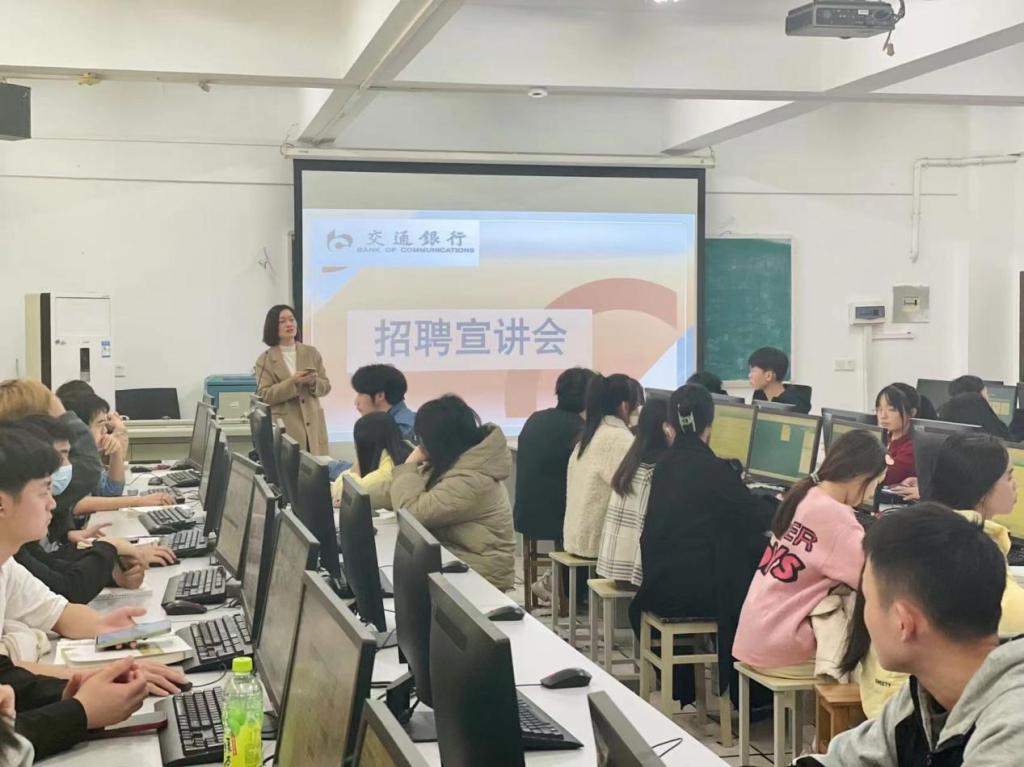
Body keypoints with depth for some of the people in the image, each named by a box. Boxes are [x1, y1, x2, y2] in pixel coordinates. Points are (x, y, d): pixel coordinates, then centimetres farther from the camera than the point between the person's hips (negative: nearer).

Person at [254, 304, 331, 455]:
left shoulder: (311, 353, 11)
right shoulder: (265, 360, 3)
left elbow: (326, 386, 12)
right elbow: (265, 395, -6)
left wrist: (314, 382, -10)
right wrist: (292, 382, -17)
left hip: (313, 425, 3)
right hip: (284, 428, -3)